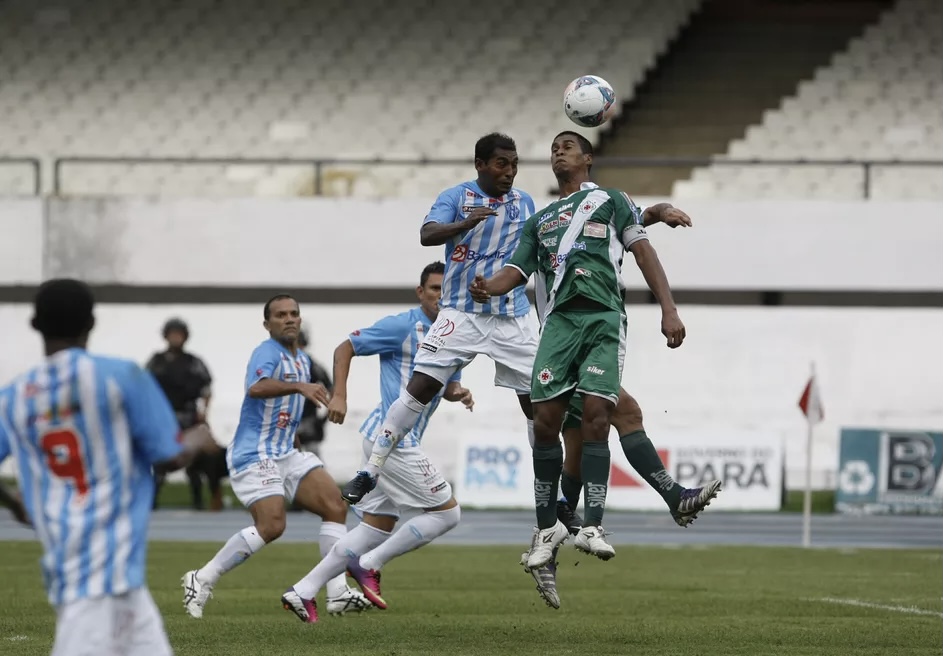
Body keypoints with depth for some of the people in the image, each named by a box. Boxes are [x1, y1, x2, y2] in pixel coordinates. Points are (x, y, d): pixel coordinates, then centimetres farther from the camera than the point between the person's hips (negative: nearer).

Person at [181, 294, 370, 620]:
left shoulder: (302, 360, 16)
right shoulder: (267, 353, -13)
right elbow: (257, 387, -37)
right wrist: (300, 386, -49)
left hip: (286, 453, 9)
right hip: (255, 454, -9)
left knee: (335, 506, -2)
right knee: (271, 525, -21)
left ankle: (338, 593, -3)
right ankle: (201, 580, -9)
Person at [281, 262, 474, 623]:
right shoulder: (402, 327, -10)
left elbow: (448, 387, 22)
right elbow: (345, 348, -6)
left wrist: (459, 393, -1)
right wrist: (339, 396, -16)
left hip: (402, 441, 9)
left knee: (377, 526, 11)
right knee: (447, 512, -6)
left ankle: (304, 591, 10)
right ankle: (371, 565, 0)